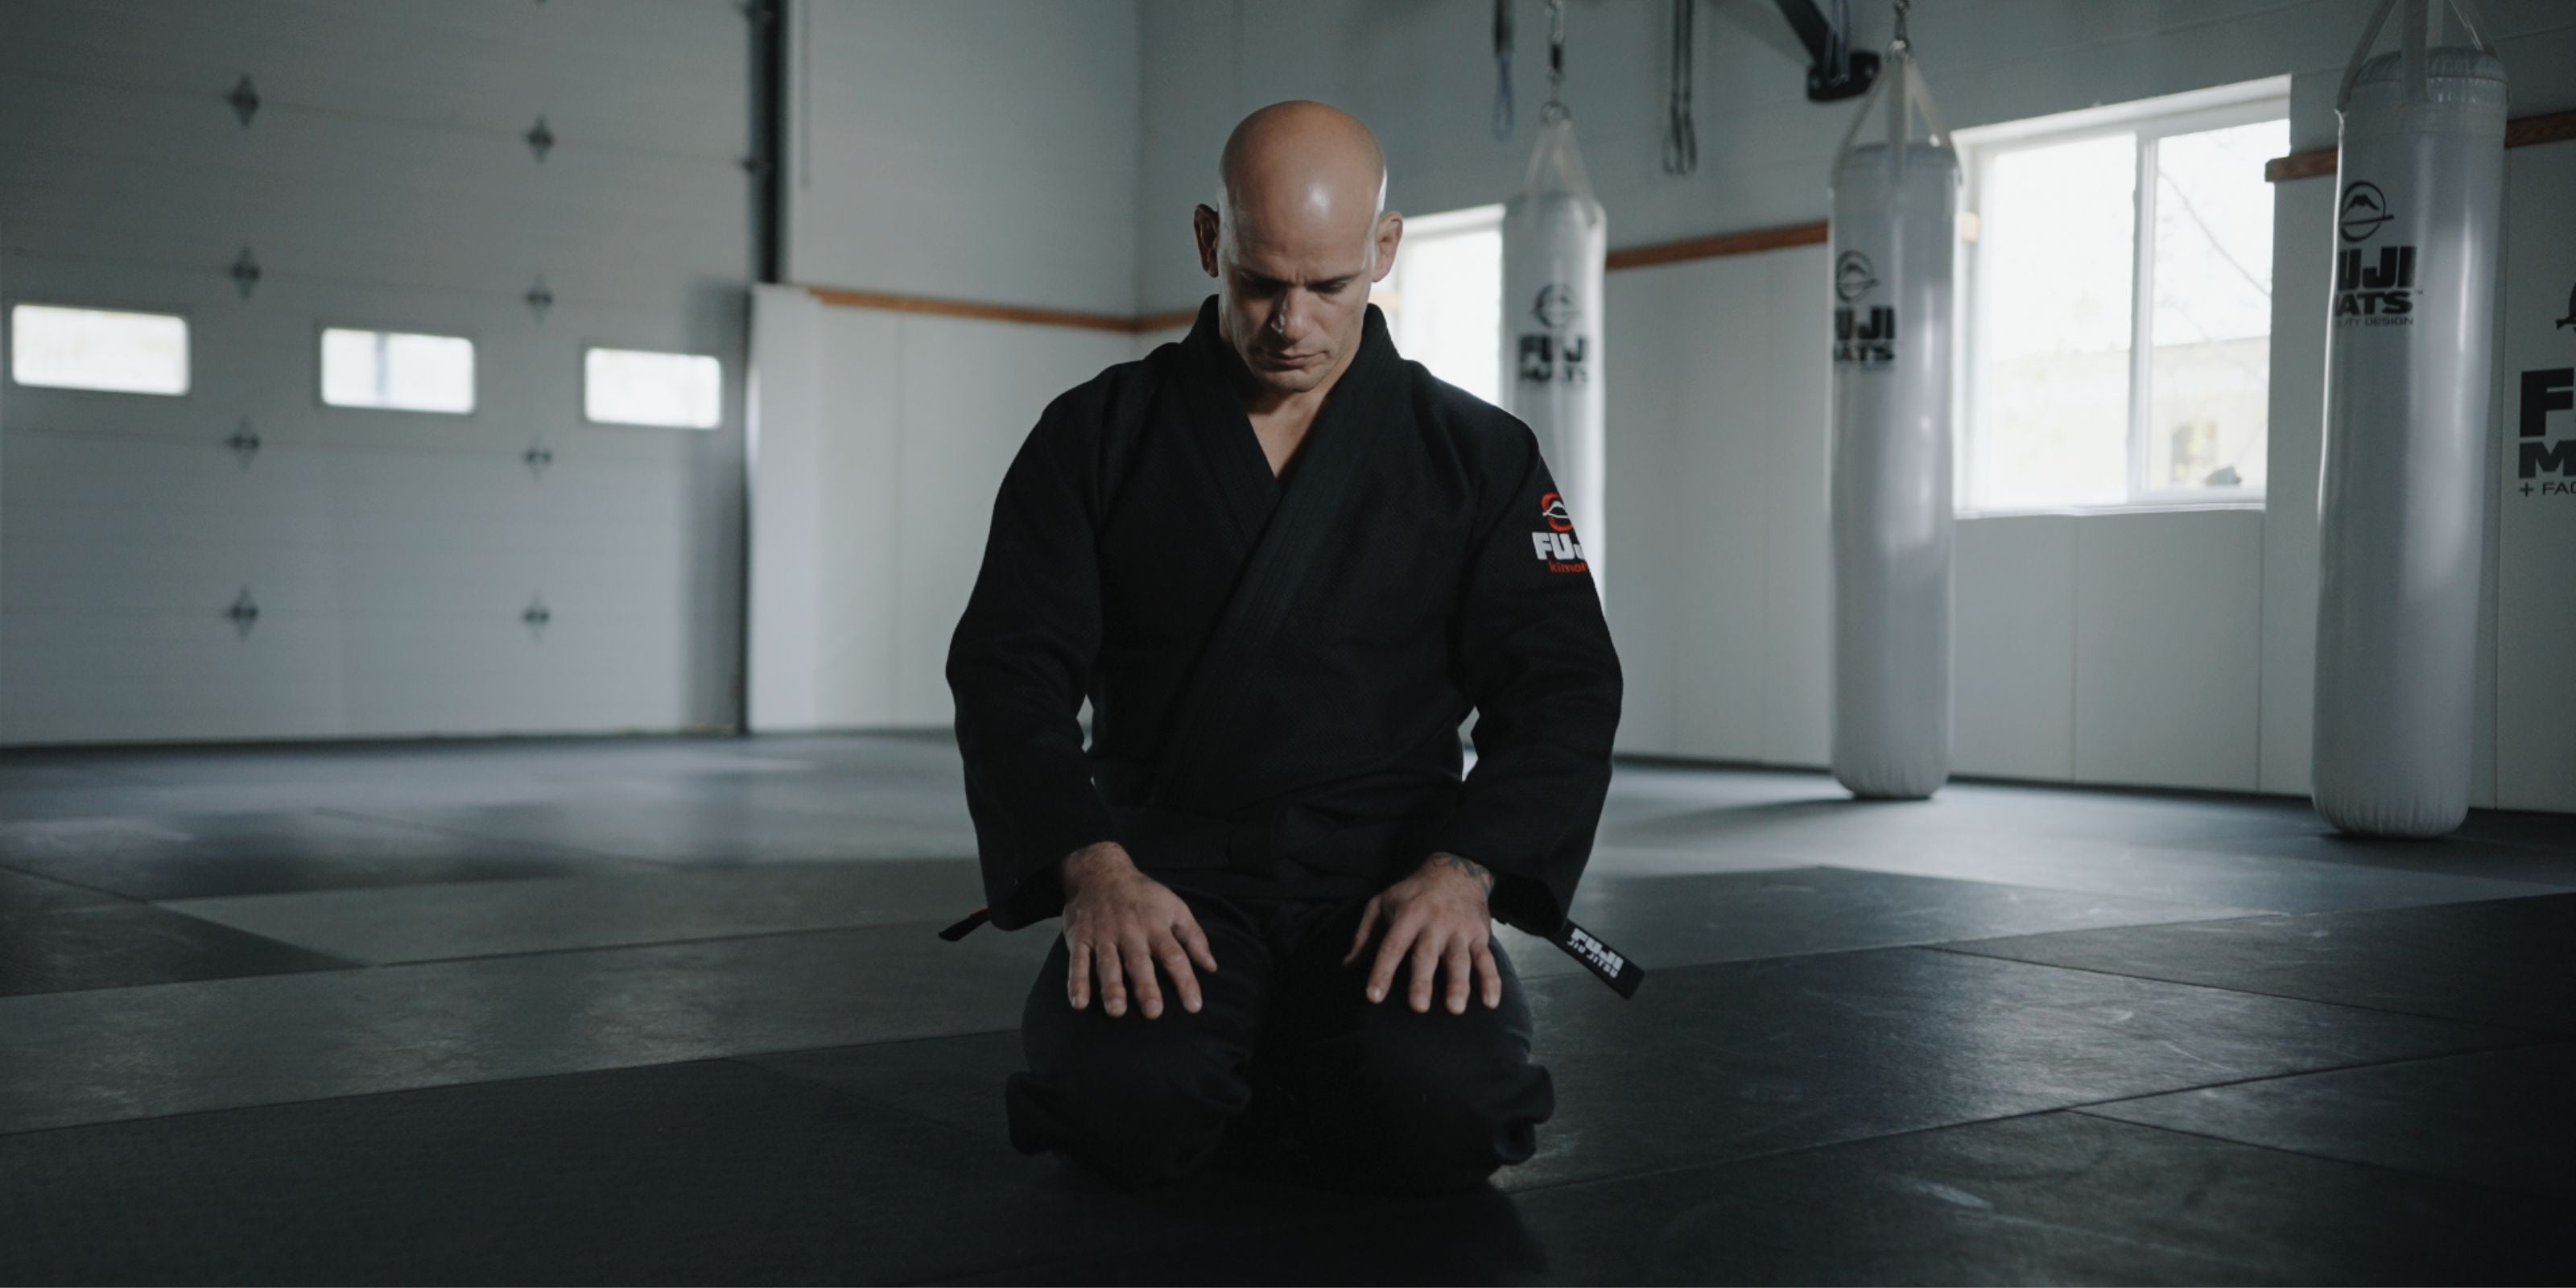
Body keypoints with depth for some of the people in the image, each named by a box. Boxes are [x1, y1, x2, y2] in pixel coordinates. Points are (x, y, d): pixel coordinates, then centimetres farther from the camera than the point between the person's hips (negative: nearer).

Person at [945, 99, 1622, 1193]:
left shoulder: (1476, 453, 7)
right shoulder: (1101, 435, 6)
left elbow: (1563, 690, 3)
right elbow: (1008, 673, 1)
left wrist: (1463, 872, -15)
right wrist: (1093, 868, -17)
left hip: (1391, 874, 1)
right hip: (1166, 866, 0)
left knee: (1442, 1109, -29)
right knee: (1127, 1100, -31)